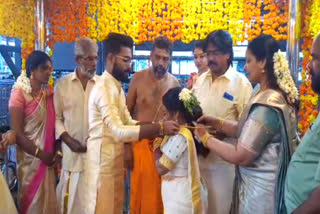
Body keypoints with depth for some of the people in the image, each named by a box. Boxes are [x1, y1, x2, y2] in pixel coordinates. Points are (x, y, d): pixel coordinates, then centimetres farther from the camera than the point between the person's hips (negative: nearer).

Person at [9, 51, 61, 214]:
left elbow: (54, 124, 7)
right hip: (30, 159, -5)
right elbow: (17, 133, -14)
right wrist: (41, 154, -12)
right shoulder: (19, 94, -11)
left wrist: (58, 151, -7)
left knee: (48, 199, 13)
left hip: (49, 158, 5)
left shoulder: (49, 94, 6)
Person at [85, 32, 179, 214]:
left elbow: (129, 122, 8)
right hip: (103, 163, -9)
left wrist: (157, 128, -7)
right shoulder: (104, 88, -20)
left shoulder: (117, 88, 12)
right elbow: (119, 131, -30)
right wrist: (160, 128, -32)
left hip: (115, 162, 9)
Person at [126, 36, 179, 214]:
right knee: (140, 192, 6)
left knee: (161, 193, 10)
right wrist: (126, 146, -6)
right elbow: (127, 113, -2)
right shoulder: (139, 78, -4)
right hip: (141, 143, -2)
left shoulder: (175, 83, 2)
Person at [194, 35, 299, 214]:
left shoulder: (267, 105, -26)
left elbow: (240, 156, -24)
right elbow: (246, 130, 8)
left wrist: (205, 138, -13)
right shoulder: (277, 95, 5)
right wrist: (215, 122, -2)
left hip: (260, 189, -9)